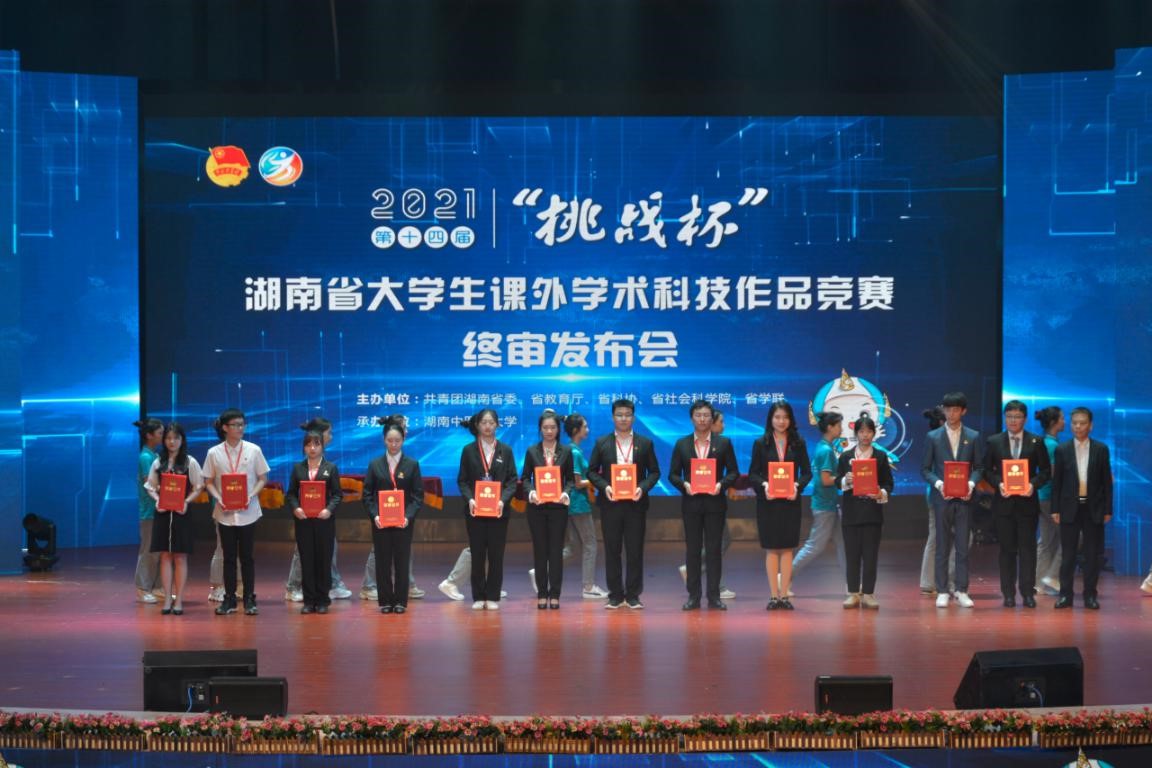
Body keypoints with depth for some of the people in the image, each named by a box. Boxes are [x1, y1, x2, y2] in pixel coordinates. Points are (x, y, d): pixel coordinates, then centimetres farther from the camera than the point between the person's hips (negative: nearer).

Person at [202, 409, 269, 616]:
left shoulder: (253, 450, -1)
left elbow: (262, 479, 4)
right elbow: (208, 482, 5)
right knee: (229, 557, 6)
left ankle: (249, 599, 10)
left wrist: (251, 496, -12)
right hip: (225, 512, 0)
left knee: (246, 556, 3)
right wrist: (218, 498, -12)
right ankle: (229, 599, 13)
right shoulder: (214, 453, 0)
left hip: (247, 511, 0)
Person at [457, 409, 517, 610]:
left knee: (496, 554, 1)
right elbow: (462, 480, 3)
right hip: (475, 510, 0)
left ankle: (493, 597, 8)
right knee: (477, 554, 2)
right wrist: (469, 499, -14)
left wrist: (503, 500, -13)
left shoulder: (505, 451, 5)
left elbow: (512, 480, 2)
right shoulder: (469, 450, 4)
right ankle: (478, 597, 8)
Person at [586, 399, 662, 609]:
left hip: (636, 503, 0)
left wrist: (643, 488, -11)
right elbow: (592, 471, 6)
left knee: (635, 551, 1)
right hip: (610, 504, 0)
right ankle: (615, 595, 9)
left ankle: (633, 595, 7)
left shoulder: (645, 444, 6)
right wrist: (604, 487, -11)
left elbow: (654, 472, 6)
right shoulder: (602, 443, 6)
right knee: (612, 551, 3)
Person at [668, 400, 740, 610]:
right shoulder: (682, 444, 7)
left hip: (715, 502, -1)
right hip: (691, 502, 1)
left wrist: (721, 484, -14)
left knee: (714, 549, 1)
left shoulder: (723, 443, 5)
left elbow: (733, 472, 4)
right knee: (692, 550, 3)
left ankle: (714, 596, 5)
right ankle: (693, 596, 6)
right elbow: (673, 474, 6)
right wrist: (684, 484, -13)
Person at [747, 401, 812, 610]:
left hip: (790, 501, 1)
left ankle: (784, 594, 5)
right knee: (771, 548, 2)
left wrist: (797, 485, -15)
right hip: (767, 502, -1)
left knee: (787, 548, 2)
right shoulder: (761, 444, 3)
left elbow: (807, 472, 4)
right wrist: (764, 485, -18)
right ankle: (774, 595, 6)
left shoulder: (798, 444, 5)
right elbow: (753, 474, 1)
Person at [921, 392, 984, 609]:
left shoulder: (973, 437, 7)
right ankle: (942, 592, 6)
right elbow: (925, 469, 4)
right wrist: (938, 484, -13)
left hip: (964, 498, 1)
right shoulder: (933, 437, 4)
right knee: (942, 546, 3)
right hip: (941, 498, 0)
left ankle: (962, 592, 6)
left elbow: (979, 467, 8)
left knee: (963, 546, 1)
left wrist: (971, 483, -11)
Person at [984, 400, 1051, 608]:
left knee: (1027, 548, 0)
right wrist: (998, 483, -12)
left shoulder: (1036, 442, 4)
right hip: (1003, 503, 1)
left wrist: (1033, 484, -13)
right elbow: (987, 470, 7)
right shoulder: (994, 442, 5)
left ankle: (1027, 593, 4)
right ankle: (1008, 594, 8)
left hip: (1027, 502, -1)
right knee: (1007, 549, 4)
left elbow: (1046, 470, 4)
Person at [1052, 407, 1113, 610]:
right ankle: (1065, 595, 8)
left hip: (1093, 509, 0)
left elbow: (1106, 481, 4)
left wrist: (1107, 510, 0)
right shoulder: (1062, 449, 4)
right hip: (1070, 508, 0)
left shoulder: (1101, 449, 3)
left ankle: (1090, 595, 9)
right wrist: (1055, 509, 0)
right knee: (1067, 554, 3)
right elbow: (1056, 481, 4)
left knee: (1092, 554, 3)